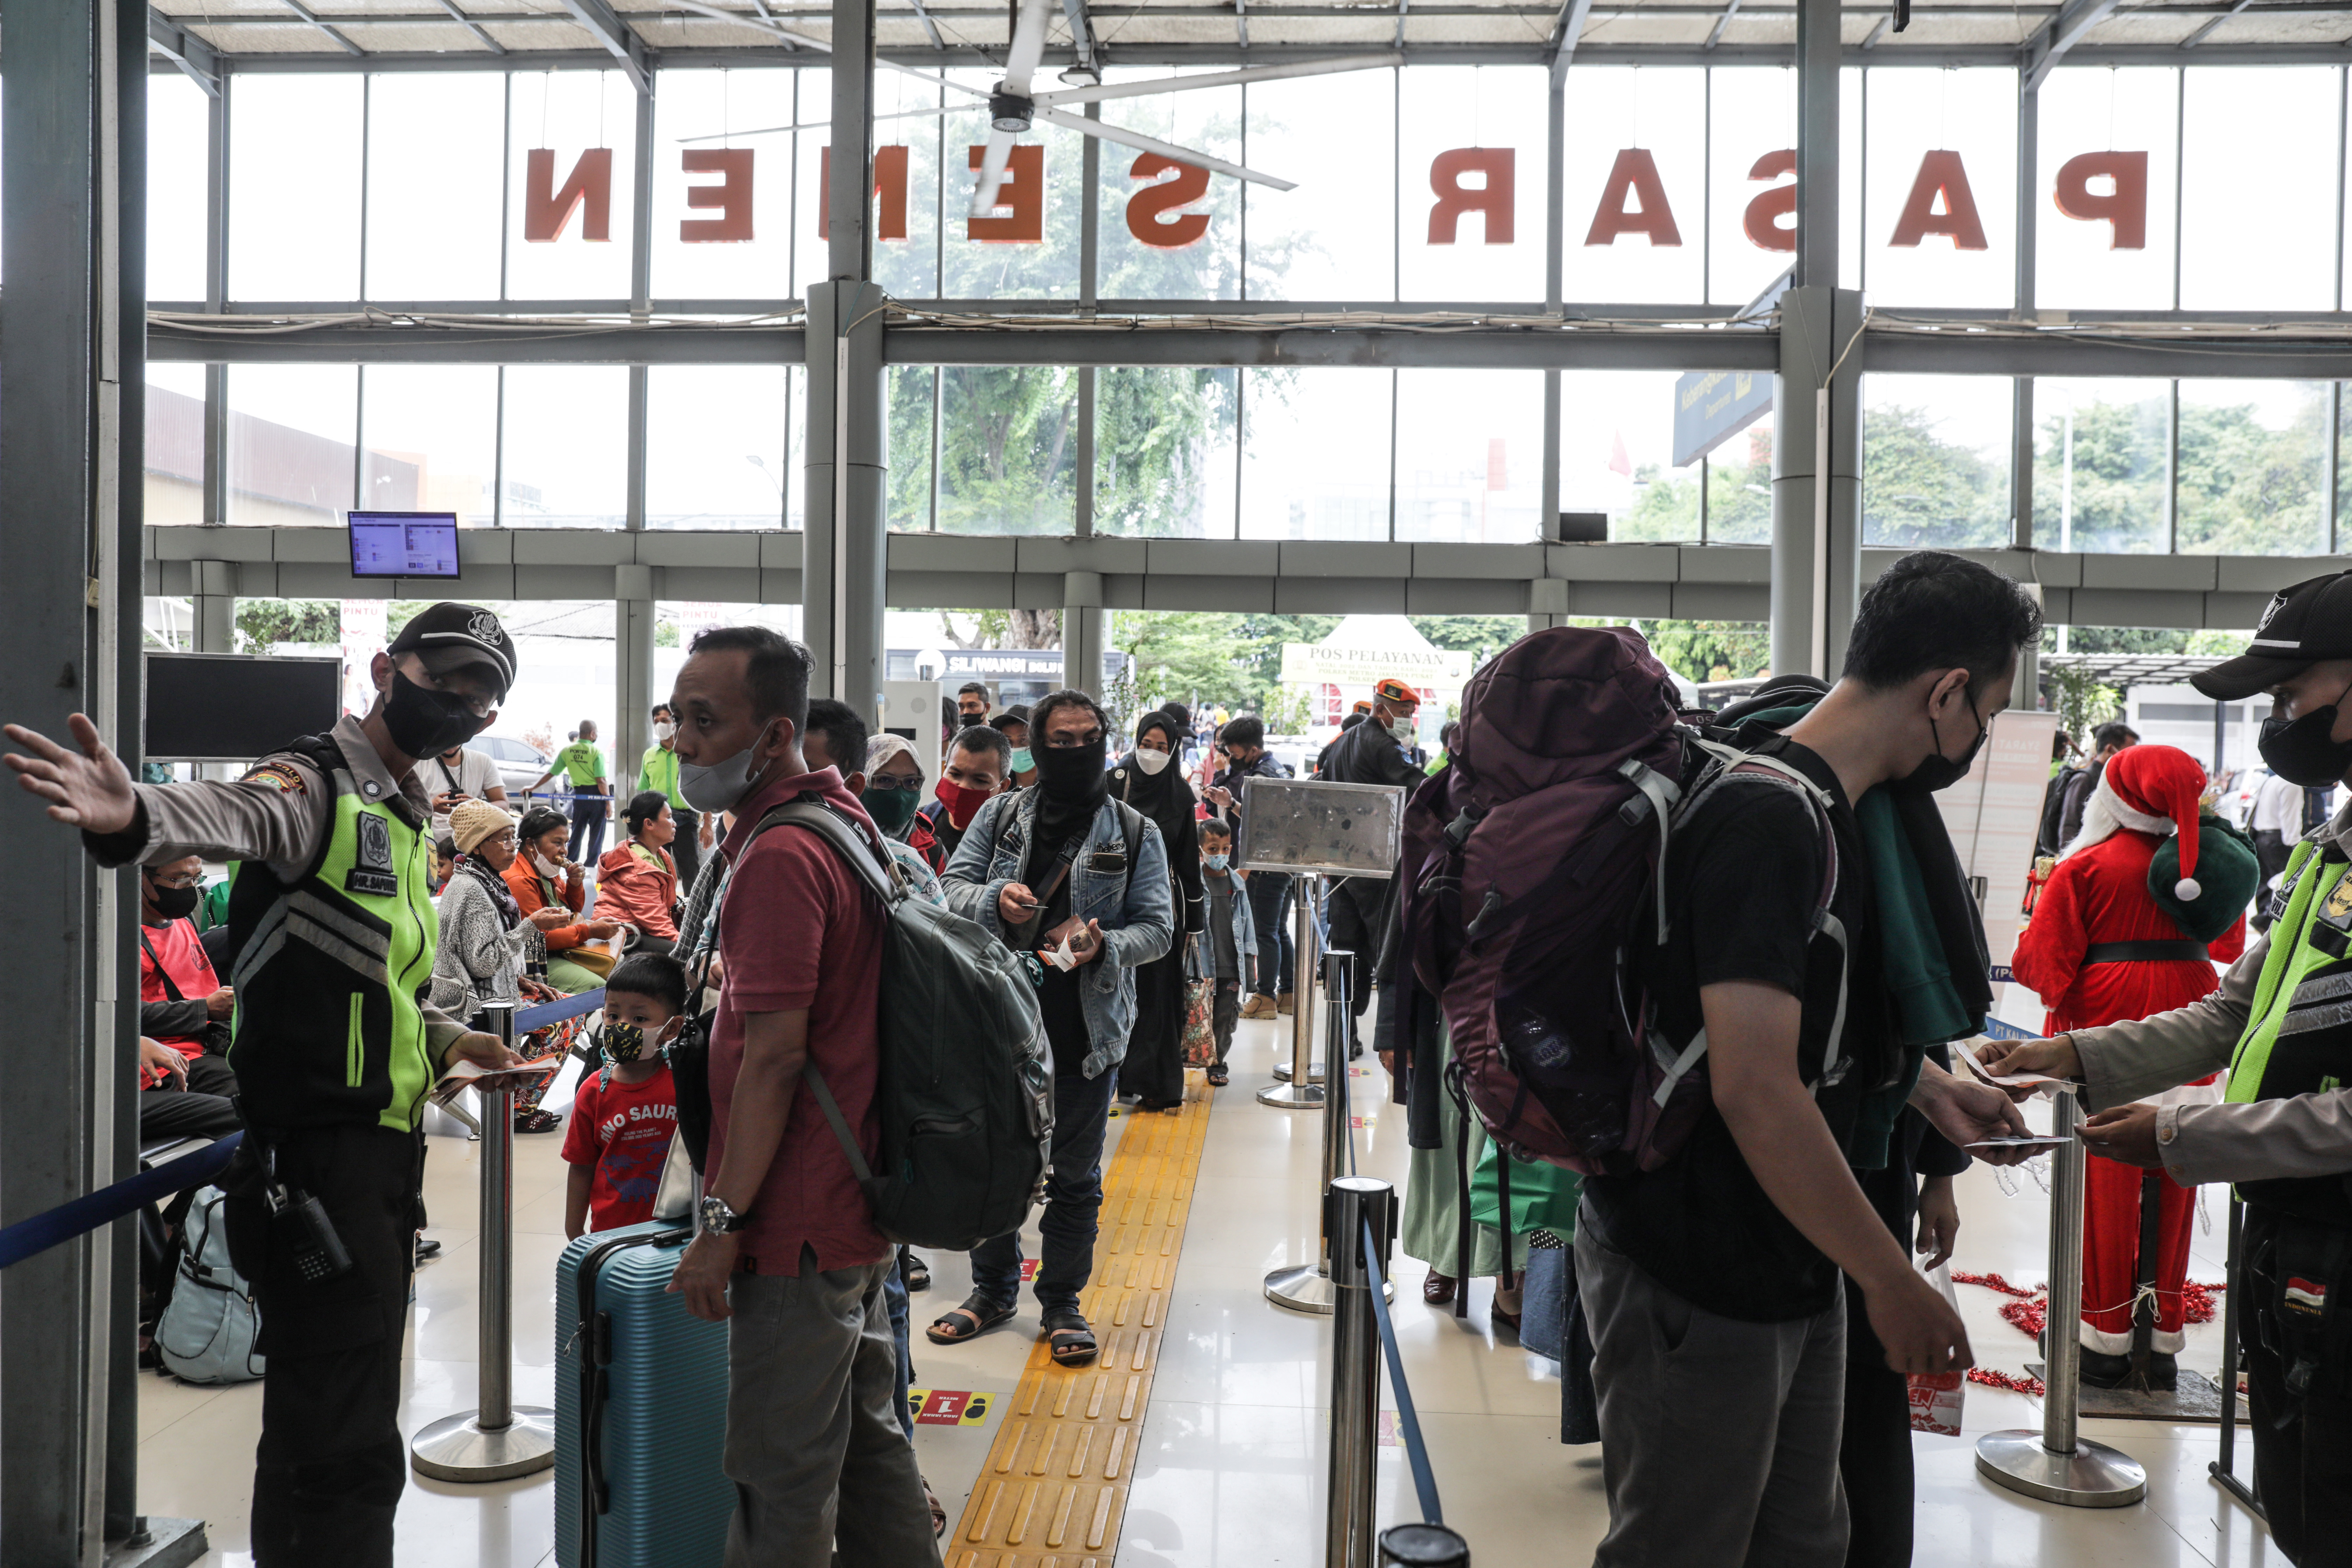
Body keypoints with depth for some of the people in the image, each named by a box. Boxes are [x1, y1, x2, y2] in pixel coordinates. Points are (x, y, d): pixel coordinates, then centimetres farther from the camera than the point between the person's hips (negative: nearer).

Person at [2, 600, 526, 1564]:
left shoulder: (404, 817, 17)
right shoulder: (316, 782, -11)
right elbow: (232, 815, -36)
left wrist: (443, 1038, 18)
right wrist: (136, 816, -56)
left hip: (381, 1153, 9)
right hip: (312, 1158, -9)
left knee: (354, 1423, 21)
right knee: (343, 1452, -5)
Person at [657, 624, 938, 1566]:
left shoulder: (780, 856, -20)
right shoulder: (845, 821, 11)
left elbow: (774, 1057, -23)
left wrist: (724, 1222, -18)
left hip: (799, 1224, -10)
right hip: (862, 1204, 10)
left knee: (782, 1478, 2)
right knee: (866, 1436, 21)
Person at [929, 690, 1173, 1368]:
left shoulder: (1135, 833, 3)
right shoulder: (999, 816, 7)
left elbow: (1157, 927, -1)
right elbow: (951, 887, 3)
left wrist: (1104, 947, -21)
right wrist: (996, 901, -18)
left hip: (1088, 1027, -1)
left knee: (1075, 1174, 8)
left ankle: (1062, 1301, 25)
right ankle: (993, 1288, 32)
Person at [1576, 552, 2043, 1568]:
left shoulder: (1830, 809, 9)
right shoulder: (1769, 818, -24)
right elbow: (1756, 1091, -29)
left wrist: (1930, 1090, 19)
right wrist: (1894, 1282, -20)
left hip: (1792, 1267, 10)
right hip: (1700, 1286, -10)